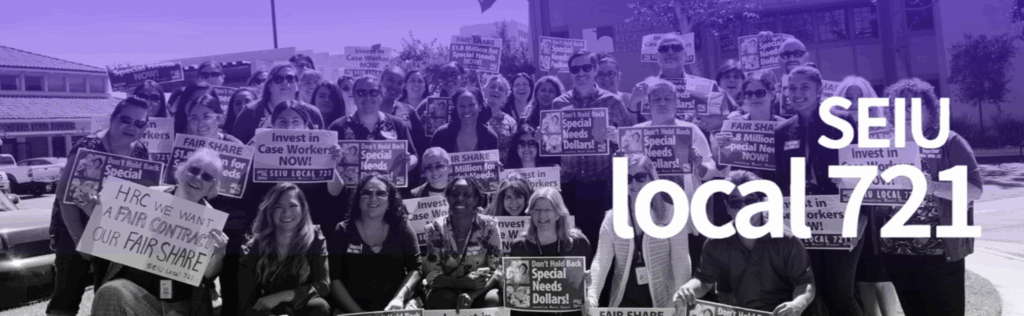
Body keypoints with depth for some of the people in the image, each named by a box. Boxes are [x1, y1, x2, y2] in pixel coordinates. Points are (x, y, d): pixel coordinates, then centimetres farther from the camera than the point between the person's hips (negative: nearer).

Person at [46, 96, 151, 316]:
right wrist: (79, 238, -22)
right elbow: (65, 193, -21)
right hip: (76, 229, -5)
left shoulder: (141, 152, -3)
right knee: (67, 292, -2)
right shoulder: (89, 147, -21)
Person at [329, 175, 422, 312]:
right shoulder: (342, 231, 4)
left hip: (394, 309, 0)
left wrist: (399, 298, -17)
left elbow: (414, 269, 1)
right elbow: (333, 278, -2)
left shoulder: (401, 228, 6)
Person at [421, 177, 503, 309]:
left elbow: (498, 269, -9)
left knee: (493, 300, -30)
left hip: (481, 290, 1)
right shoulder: (436, 228, -5)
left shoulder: (488, 226, -6)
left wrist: (472, 295, -27)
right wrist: (464, 282, -27)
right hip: (447, 289, 0)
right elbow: (432, 275, -8)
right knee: (446, 299, -32)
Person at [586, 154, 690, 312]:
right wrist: (591, 295, -22)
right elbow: (601, 260, -7)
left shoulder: (671, 214, -5)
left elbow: (681, 261, -9)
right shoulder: (612, 218, 0)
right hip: (624, 301, 2)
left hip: (662, 301, -2)